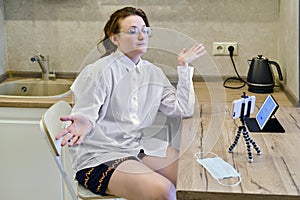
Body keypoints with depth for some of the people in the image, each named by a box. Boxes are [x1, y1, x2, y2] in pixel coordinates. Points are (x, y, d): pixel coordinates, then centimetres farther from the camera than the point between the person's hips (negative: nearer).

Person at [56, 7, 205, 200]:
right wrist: (84, 124, -40)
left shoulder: (153, 72, 7)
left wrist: (184, 67, 3)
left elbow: (183, 110, 2)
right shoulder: (100, 72, -13)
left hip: (137, 146, 7)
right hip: (99, 158, -6)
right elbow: (84, 116, -15)